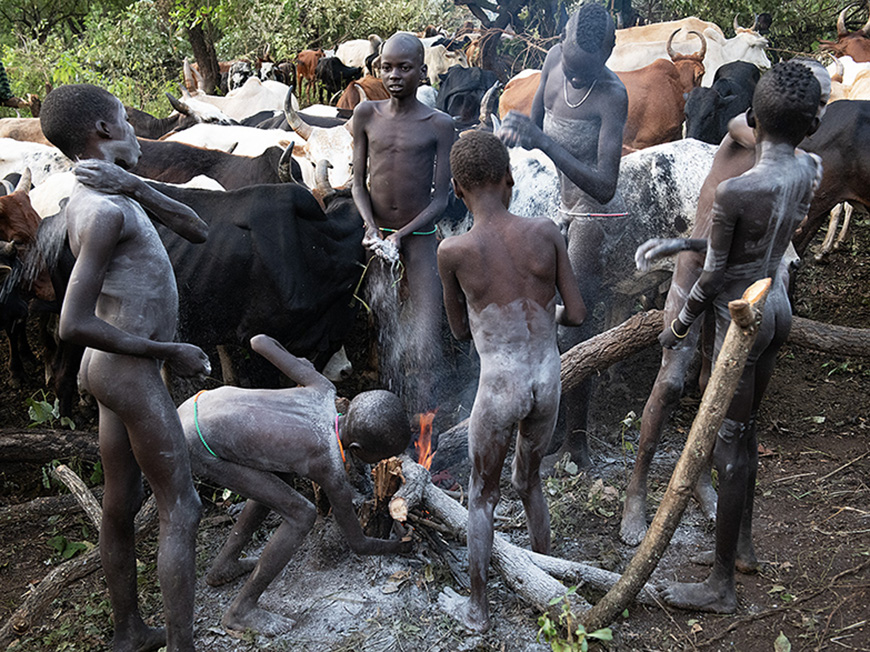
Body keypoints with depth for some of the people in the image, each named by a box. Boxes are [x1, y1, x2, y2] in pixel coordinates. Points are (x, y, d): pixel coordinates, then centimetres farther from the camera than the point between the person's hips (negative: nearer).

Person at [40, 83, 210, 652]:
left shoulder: (116, 195, 10)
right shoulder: (103, 210, -21)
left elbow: (198, 231, 7)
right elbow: (74, 324, -27)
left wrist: (137, 187, -7)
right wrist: (169, 352, -19)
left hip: (116, 369, 10)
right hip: (131, 374, -10)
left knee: (122, 503, 18)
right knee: (181, 509, -2)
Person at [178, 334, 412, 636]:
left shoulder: (323, 391, -2)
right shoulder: (329, 467, -16)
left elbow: (259, 341, 7)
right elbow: (358, 543, -1)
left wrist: (298, 365, 27)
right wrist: (400, 545, 18)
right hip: (197, 445, -9)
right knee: (301, 515, -5)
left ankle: (224, 565, 35)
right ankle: (242, 609, 11)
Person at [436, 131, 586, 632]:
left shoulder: (453, 252, -13)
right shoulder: (546, 232, -8)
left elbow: (460, 331, 1)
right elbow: (578, 314, -3)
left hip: (500, 388, -3)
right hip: (548, 380, 4)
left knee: (484, 496, 17)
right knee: (530, 481, 26)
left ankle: (478, 609, 32)